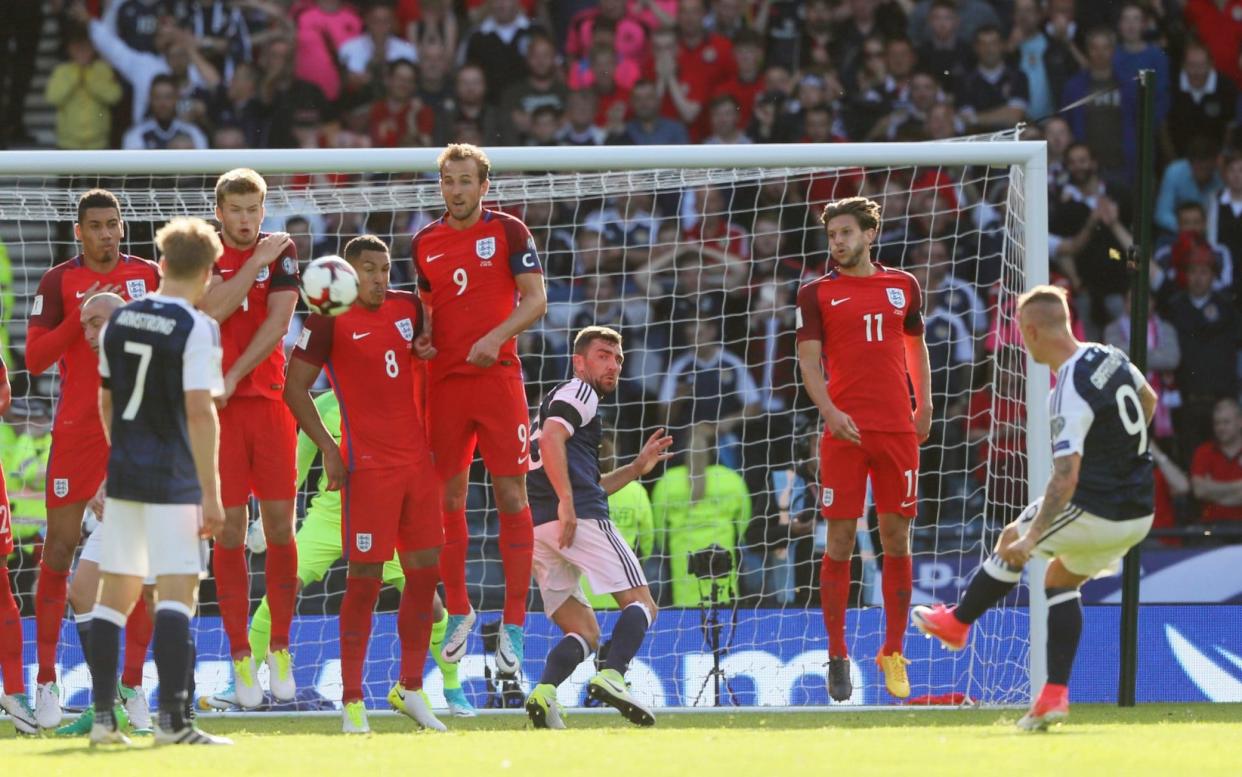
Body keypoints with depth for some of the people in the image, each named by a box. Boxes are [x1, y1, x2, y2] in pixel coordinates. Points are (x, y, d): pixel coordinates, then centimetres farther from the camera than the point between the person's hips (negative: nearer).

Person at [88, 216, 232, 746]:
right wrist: (211, 493, -15)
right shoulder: (196, 330, -11)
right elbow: (199, 412, -17)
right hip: (173, 480, -6)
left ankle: (103, 717, 12)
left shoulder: (119, 321, 9)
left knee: (115, 594, 11)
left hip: (124, 472, 6)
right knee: (176, 592, -7)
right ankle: (172, 719, -14)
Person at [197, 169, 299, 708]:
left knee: (280, 523, -1)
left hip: (269, 397, 1)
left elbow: (277, 323, -4)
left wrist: (234, 376, -11)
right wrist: (256, 261, -11)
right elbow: (214, 310, -14)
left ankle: (280, 649, 8)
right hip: (216, 404, -1)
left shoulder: (281, 251, 6)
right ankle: (240, 656, 1)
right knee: (229, 528, -3)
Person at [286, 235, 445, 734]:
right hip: (367, 465, -6)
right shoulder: (329, 320, -5)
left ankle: (410, 688, 17)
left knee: (426, 571, 6)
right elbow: (295, 388, -4)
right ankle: (351, 701, -1)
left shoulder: (407, 308, 10)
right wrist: (327, 447, -11)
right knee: (365, 577, -6)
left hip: (418, 459, 6)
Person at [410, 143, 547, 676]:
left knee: (511, 495, -5)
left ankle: (514, 622, -1)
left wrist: (496, 337, -19)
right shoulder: (424, 243, 11)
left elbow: (535, 299, -4)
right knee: (449, 497, 3)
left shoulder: (509, 232, 0)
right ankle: (458, 612, 17)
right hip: (444, 379, 3)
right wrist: (420, 338, 0)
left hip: (497, 375, -3)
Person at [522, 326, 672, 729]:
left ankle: (544, 692, -18)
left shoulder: (557, 400, 35)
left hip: (535, 526, 8)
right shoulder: (579, 392, 6)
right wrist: (566, 503, -23)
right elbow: (551, 439, -15)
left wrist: (636, 468, 30)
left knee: (583, 633, 9)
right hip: (582, 519, -8)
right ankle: (611, 675, -30)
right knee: (640, 604, -4)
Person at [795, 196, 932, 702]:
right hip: (844, 429, -2)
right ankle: (837, 657, 3)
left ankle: (893, 653, 11)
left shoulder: (903, 286, 11)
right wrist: (829, 411, -18)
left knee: (897, 539, 3)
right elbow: (809, 360, -3)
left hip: (898, 429, 2)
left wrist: (924, 404, 13)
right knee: (840, 541, -3)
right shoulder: (817, 293, 3)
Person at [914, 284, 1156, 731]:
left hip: (1097, 512, -8)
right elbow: (1147, 400, 23)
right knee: (1062, 580, 22)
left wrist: (1032, 538, -28)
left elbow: (1066, 479, -30)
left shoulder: (1069, 396, -25)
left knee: (1011, 541, 16)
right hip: (1139, 513, 8)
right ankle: (1055, 696, 14)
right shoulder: (1108, 356, 1)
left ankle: (956, 623, 35)